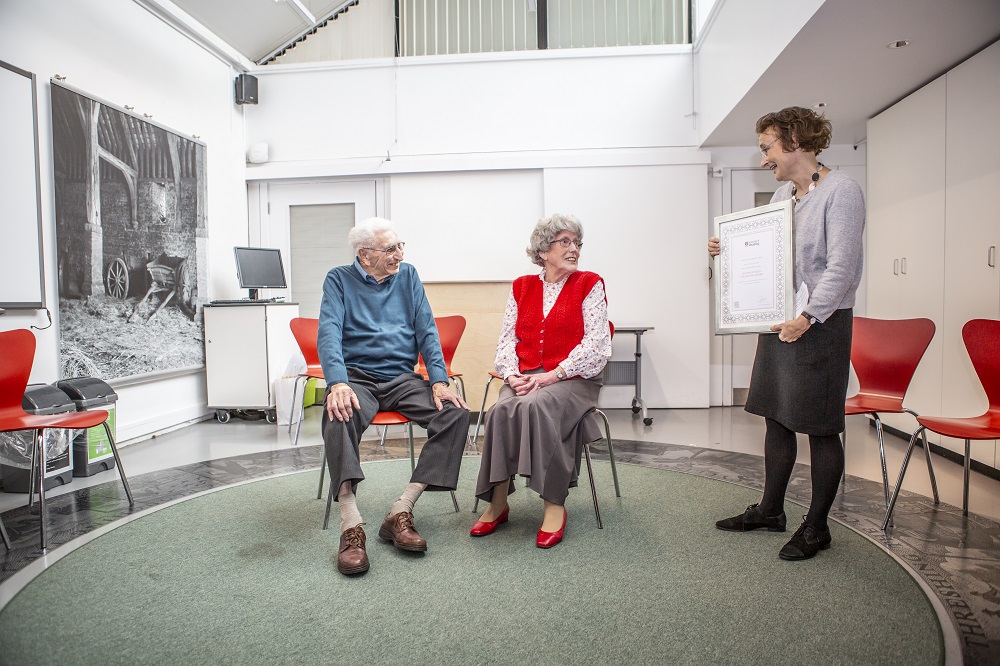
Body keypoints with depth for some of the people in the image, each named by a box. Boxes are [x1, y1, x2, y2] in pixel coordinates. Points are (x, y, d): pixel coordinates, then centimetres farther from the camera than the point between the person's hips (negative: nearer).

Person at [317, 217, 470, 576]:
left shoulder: (408, 276, 12)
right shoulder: (339, 280, 4)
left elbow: (427, 330, 5)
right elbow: (329, 333, -10)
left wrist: (439, 381, -10)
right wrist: (337, 383, -28)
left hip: (402, 378, 3)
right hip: (357, 378, -2)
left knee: (456, 413, -23)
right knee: (340, 417, -36)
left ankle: (401, 511, -24)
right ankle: (351, 526, -35)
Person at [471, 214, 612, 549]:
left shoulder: (590, 284, 5)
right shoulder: (521, 287, 15)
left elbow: (596, 343, -6)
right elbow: (507, 339, 11)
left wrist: (551, 375, -15)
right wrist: (512, 375, -9)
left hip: (572, 379, -3)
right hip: (525, 378, 3)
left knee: (535, 405, -34)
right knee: (501, 410, -29)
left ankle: (555, 505, -24)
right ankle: (498, 503, -17)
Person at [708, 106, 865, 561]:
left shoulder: (840, 191, -10)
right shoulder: (782, 195, 15)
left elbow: (841, 266, -19)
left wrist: (808, 316, -26)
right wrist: (727, 250, 7)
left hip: (822, 323, -8)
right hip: (779, 320, 8)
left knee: (820, 427, 2)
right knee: (776, 416, 14)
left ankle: (816, 526, 17)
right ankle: (771, 510, 29)